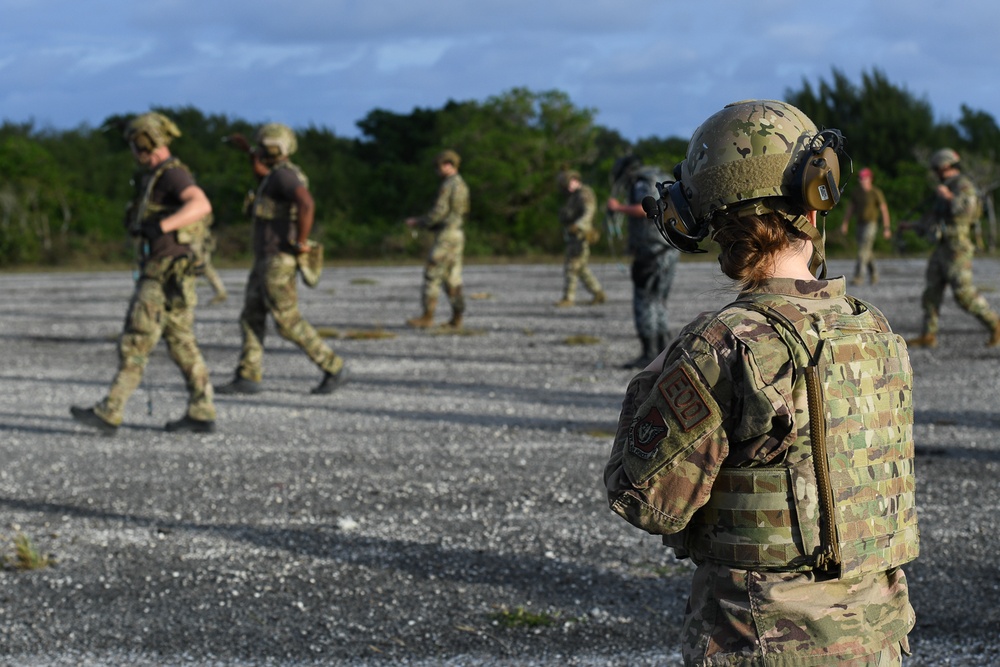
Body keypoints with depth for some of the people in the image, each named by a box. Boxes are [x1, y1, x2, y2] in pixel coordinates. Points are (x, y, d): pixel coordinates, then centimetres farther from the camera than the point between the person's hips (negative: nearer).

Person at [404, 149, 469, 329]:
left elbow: (438, 212, -19)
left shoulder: (448, 185, -15)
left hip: (445, 236, -9)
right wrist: (421, 220, 20)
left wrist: (418, 223, -5)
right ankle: (456, 319, 5)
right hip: (456, 235, 9)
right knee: (452, 278, 8)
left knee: (432, 276, -6)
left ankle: (427, 317, -8)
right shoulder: (461, 185, 17)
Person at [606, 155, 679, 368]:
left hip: (651, 252, -9)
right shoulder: (663, 182, 20)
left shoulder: (642, 185, -8)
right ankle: (662, 352, 11)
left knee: (644, 303, -6)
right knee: (658, 303, 13)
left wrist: (619, 207, -16)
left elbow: (646, 209, -27)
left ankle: (649, 354, -8)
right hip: (671, 251, 9)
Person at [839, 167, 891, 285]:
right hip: (860, 224, 6)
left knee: (863, 250, -16)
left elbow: (884, 210, -8)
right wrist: (844, 224, -1)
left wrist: (886, 228, -9)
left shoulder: (876, 193, -10)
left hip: (871, 224, -6)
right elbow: (849, 209, 9)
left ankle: (858, 276, -19)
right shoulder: (856, 192, 5)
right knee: (867, 252, 14)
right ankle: (873, 274, 31)